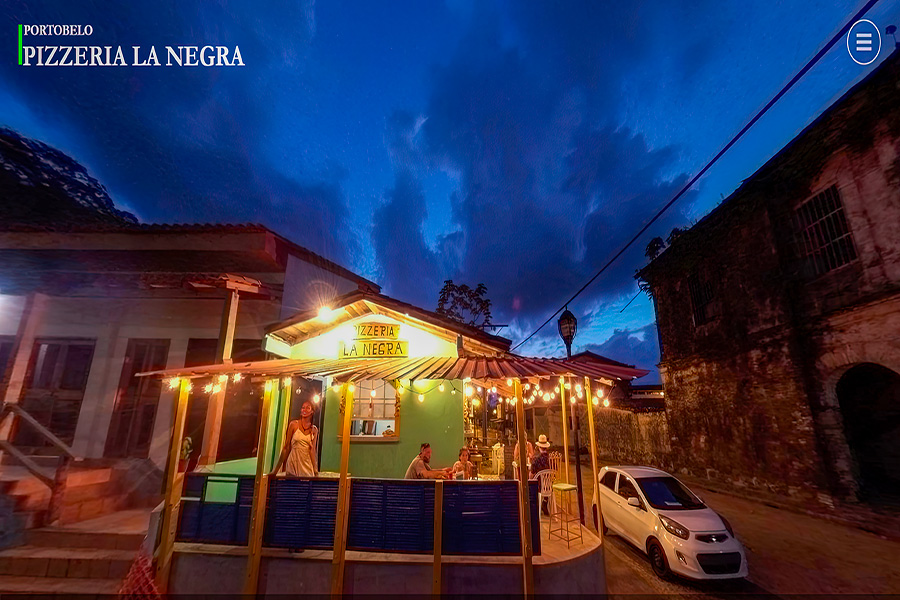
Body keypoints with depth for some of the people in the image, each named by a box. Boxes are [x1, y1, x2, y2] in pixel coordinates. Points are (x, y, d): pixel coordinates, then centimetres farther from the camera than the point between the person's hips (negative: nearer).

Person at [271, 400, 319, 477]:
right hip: (293, 464, -1)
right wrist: (276, 469, 0)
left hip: (307, 466, 1)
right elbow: (286, 447, 0)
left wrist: (315, 470, -5)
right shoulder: (294, 424, -3)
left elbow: (312, 450, 1)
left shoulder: (314, 430, 3)